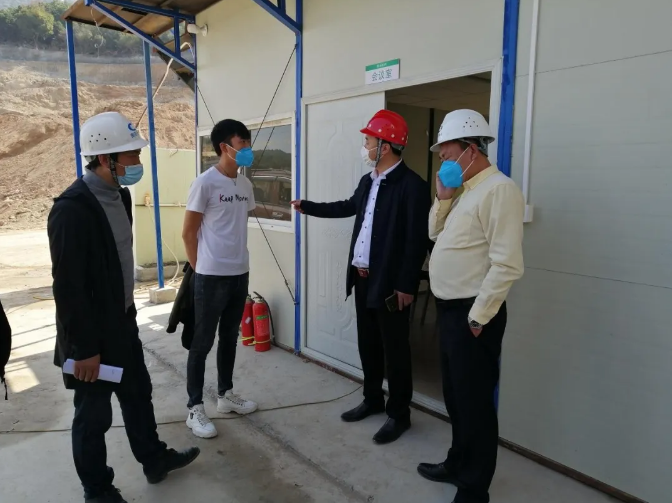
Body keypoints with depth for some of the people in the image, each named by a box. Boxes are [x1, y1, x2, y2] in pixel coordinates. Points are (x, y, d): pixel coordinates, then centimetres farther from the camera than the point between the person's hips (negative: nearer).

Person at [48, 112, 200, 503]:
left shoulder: (120, 193, 3)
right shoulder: (72, 208, -25)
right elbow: (68, 287, -23)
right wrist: (84, 348, -19)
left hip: (122, 322, 8)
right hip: (92, 334, -8)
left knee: (138, 394, 22)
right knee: (94, 415, 11)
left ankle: (155, 460, 43)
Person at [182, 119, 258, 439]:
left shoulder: (245, 184, 8)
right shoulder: (205, 183, -12)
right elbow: (188, 233, -8)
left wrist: (238, 263, 14)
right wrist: (201, 269, -2)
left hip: (240, 274, 7)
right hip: (211, 277, -7)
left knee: (230, 338, 18)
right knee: (202, 342, 4)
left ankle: (226, 395, 33)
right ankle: (195, 409, 16)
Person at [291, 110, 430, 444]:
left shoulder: (412, 185, -15)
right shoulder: (368, 181, 11)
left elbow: (417, 240, -18)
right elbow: (349, 207, 29)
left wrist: (406, 285, -18)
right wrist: (307, 206, 32)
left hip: (391, 283, -8)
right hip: (362, 277, 8)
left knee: (394, 349, 5)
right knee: (367, 344, 18)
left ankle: (399, 413, 21)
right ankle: (373, 399, 35)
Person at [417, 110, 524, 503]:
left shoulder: (498, 189, -17)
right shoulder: (467, 190, 13)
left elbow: (506, 264, -23)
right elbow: (435, 233, 20)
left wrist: (478, 316, -18)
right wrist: (443, 198, 4)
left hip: (472, 314, -9)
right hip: (450, 309, 9)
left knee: (474, 402, 4)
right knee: (455, 396, 21)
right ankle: (458, 464, 39)